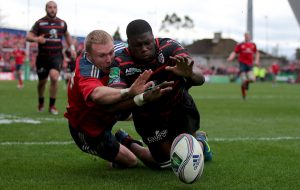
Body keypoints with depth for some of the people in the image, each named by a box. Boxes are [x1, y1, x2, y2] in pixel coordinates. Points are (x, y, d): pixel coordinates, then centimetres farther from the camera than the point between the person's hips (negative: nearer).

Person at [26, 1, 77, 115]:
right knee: (42, 81, 11)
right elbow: (28, 36, -8)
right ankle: (41, 102, 40)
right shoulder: (40, 23, -3)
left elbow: (67, 35, 26)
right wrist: (36, 39, -30)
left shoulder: (62, 23, 6)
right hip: (43, 57, 0)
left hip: (57, 56, 1)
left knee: (54, 77, -21)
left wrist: (72, 48, 16)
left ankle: (52, 105, -7)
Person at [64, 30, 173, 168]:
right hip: (89, 129, -7)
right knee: (130, 162, -2)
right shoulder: (86, 72, -43)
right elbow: (97, 94, -65)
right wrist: (128, 92, -80)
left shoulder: (119, 50, -23)